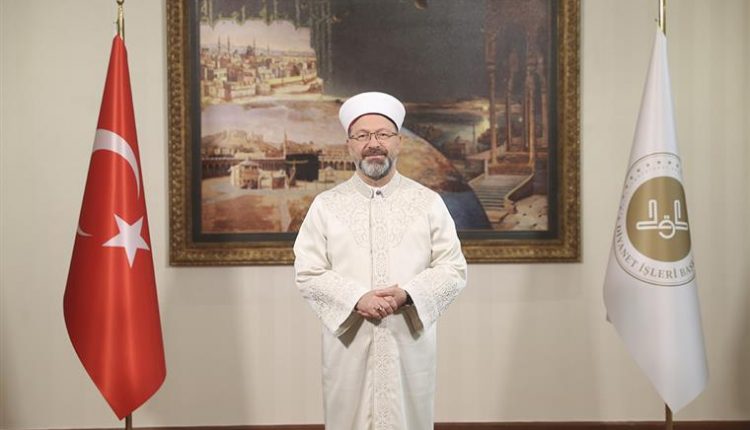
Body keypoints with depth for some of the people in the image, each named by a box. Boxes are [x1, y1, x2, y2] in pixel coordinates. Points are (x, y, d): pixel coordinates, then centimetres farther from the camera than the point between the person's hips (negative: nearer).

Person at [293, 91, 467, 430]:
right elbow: (307, 274, -3)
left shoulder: (429, 202, 2)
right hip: (349, 344, 0)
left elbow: (453, 270, 0)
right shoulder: (326, 205, 2)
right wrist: (357, 299, -17)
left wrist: (407, 294, -17)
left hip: (410, 343, 0)